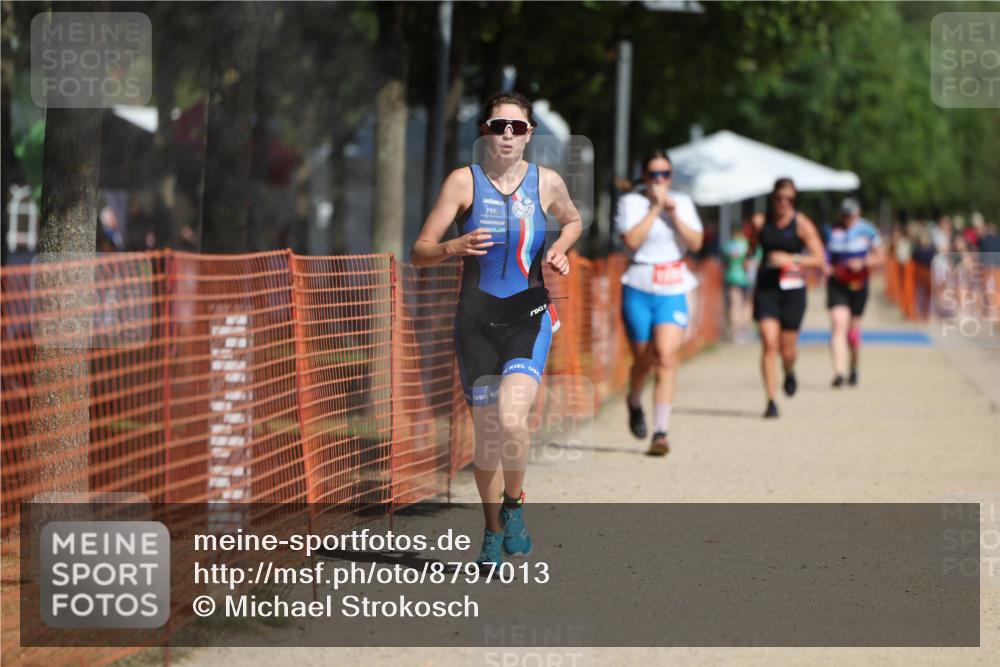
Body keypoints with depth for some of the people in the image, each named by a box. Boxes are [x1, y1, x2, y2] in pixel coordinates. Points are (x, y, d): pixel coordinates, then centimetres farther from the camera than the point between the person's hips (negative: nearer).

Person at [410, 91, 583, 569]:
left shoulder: (547, 183, 2)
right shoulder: (464, 181, -3)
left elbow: (573, 221, 24)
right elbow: (419, 253, -3)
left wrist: (559, 250, 4)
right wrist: (454, 248, -23)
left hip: (529, 318, 0)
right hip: (477, 319, 0)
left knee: (511, 419, -22)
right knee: (486, 432, 6)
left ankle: (513, 505, 4)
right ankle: (493, 531, 25)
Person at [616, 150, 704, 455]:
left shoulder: (683, 203, 9)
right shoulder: (631, 202, 0)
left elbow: (696, 243, 0)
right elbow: (632, 240, -15)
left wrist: (675, 215, -11)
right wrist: (655, 208, -13)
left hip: (673, 292, 1)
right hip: (638, 291, -1)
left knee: (666, 356, -17)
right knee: (643, 360, 8)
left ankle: (661, 432, -19)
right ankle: (634, 403, 43)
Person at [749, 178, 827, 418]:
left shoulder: (802, 224, -3)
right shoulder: (761, 223, 4)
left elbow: (820, 260, -7)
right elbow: (751, 250, 21)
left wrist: (791, 259, -18)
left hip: (792, 290, -1)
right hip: (766, 288, 1)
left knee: (787, 348, 5)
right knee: (769, 343, -12)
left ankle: (790, 373, 43)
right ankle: (771, 401, -10)